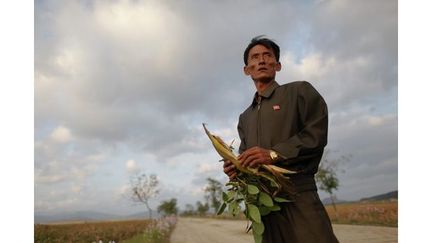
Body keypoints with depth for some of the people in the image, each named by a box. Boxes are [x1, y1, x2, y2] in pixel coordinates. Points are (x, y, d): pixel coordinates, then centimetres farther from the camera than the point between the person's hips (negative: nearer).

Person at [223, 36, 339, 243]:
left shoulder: (299, 91, 7)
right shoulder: (245, 117, 24)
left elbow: (317, 134, -6)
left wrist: (274, 154, -15)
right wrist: (235, 168, -1)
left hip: (297, 195, -5)